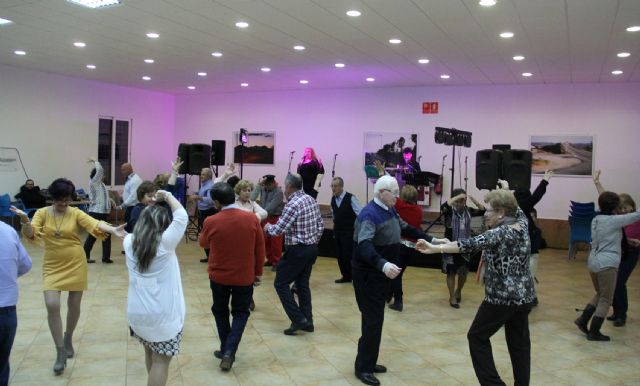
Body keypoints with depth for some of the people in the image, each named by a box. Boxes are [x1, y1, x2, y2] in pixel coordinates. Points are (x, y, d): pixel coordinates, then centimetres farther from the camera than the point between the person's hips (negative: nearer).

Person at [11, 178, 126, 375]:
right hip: (52, 267, 0)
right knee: (52, 305, -12)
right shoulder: (42, 213, -4)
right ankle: (60, 352, 1)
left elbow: (95, 224, -21)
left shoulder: (76, 213, -6)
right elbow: (30, 234, -16)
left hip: (75, 265, 0)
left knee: (74, 305, 10)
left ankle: (68, 339, 38)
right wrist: (24, 221, -38)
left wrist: (113, 230, -41)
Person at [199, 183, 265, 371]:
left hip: (218, 276, 0)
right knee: (240, 313, 15)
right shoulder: (252, 218, -12)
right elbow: (260, 248, -4)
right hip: (244, 276, 0)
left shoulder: (211, 222, -15)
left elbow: (203, 244, 6)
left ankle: (225, 349, 29)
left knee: (220, 312, 21)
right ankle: (229, 352, 2)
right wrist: (258, 272, 8)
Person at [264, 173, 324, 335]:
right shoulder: (311, 200, 7)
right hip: (312, 249, 8)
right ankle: (307, 321, 19)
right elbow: (320, 225, 11)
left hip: (297, 251, -8)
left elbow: (277, 230, -17)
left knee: (281, 284, 2)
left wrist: (267, 227, 4)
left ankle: (298, 319, -2)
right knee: (303, 284, 16)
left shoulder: (292, 204, -19)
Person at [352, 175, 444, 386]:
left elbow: (406, 228, 21)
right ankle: (363, 368, 6)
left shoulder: (390, 211, 6)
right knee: (373, 320, -7)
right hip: (367, 274, -9)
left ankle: (368, 362, 28)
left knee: (374, 319, 16)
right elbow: (365, 246, -36)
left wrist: (432, 239, 18)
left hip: (381, 273, 9)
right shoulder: (369, 214, -23)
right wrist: (383, 264, -52)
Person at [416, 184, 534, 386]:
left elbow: (470, 244, -31)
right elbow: (516, 209, 26)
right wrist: (506, 191, 38)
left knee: (477, 336, 7)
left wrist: (435, 248, -37)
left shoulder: (499, 233, -19)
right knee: (519, 343, 14)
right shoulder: (522, 224, 2)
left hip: (502, 297, -8)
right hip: (524, 296, 8)